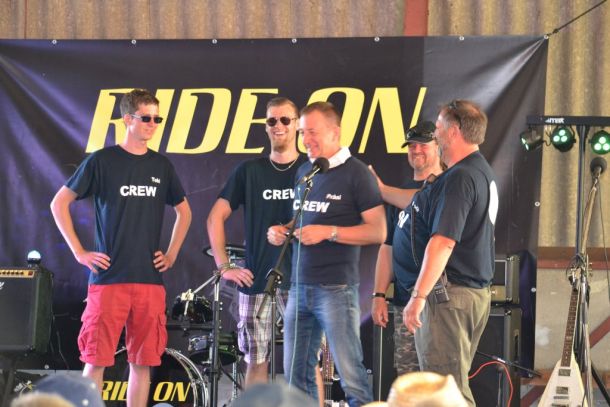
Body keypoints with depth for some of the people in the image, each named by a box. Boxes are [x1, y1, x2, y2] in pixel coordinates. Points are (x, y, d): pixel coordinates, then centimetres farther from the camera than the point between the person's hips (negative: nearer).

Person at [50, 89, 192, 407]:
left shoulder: (161, 166, 11)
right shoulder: (102, 161, -1)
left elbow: (183, 211, 26)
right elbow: (59, 203, 2)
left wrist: (172, 253, 15)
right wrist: (79, 251, -3)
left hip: (149, 279, 4)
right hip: (108, 276, -4)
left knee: (143, 362, 3)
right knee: (96, 360, -6)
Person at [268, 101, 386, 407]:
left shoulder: (355, 173, -6)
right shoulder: (303, 172, 15)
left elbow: (377, 232, -9)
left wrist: (328, 232, -18)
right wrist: (280, 231, 5)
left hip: (336, 288, -7)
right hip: (299, 287, 7)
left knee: (351, 376, -9)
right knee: (296, 376, 8)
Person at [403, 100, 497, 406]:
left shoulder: (459, 178, -16)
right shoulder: (483, 172, 16)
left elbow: (443, 242, -25)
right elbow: (425, 207, 30)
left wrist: (419, 296, -26)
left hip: (450, 292, -10)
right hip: (478, 291, 10)